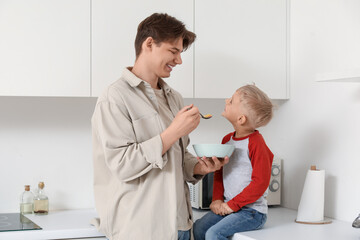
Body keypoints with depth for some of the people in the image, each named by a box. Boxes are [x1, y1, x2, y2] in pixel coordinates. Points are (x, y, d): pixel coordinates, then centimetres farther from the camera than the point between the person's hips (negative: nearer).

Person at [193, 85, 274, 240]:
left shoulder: (256, 143, -15)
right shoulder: (227, 139, 9)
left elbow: (260, 182, -18)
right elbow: (219, 173, 18)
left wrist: (232, 205, -15)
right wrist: (217, 200, 3)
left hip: (252, 210, -7)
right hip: (228, 206, 7)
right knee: (198, 227, -8)